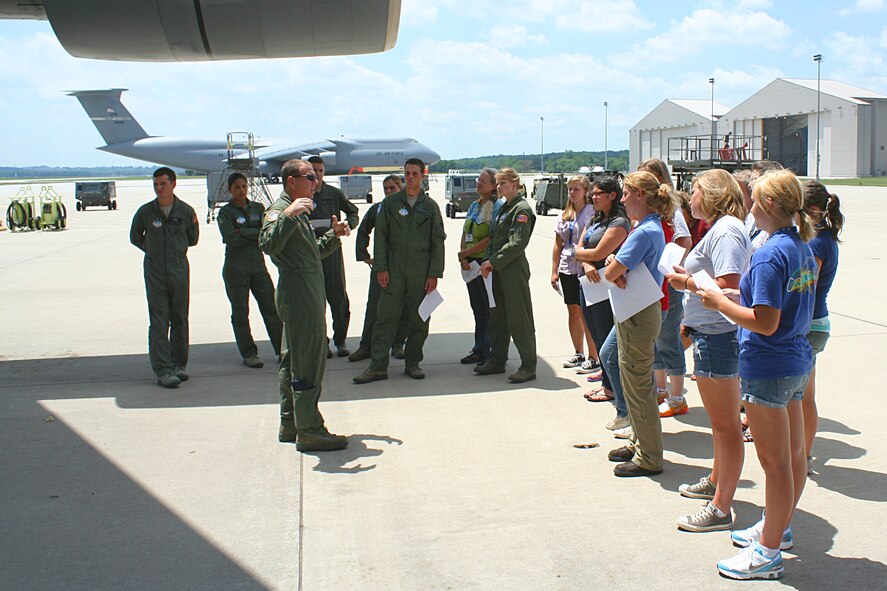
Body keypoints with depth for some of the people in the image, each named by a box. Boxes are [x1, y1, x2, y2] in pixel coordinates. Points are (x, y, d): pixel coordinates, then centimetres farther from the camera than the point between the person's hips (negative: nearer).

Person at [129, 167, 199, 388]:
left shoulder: (186, 211, 2)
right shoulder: (145, 212, 1)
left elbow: (192, 239, 15)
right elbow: (135, 237, 16)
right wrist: (153, 250, 10)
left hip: (179, 269, 1)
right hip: (154, 272, -1)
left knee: (179, 319, 7)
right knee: (159, 322, -5)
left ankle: (178, 364, 18)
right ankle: (163, 370, -5)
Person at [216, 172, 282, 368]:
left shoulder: (258, 208, 11)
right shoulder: (225, 212, 0)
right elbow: (231, 240, -13)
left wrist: (244, 232, -12)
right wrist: (256, 234, -8)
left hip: (258, 264, 3)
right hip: (236, 269, -3)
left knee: (271, 308, -1)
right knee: (240, 313, 1)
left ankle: (282, 350, 3)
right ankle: (249, 354, 10)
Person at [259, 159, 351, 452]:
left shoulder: (298, 213, 21)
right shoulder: (279, 210, -11)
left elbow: (313, 252, 28)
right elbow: (269, 244, -30)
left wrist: (333, 235, 15)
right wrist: (288, 215, -39)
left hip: (307, 298, 11)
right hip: (299, 298, -11)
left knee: (294, 362, 15)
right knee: (308, 364, -7)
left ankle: (290, 424, 24)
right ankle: (309, 431, -2)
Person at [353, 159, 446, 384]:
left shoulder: (430, 206, 7)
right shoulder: (390, 202, 7)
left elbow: (437, 242, 5)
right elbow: (381, 236, 4)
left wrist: (434, 274, -3)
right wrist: (380, 268, -4)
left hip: (421, 272, 0)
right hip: (394, 271, 0)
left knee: (419, 321, 5)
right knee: (386, 318, -3)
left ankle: (412, 363, 17)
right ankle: (378, 366, 0)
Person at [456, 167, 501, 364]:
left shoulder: (498, 206, -10)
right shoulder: (474, 205, 14)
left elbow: (492, 238, -17)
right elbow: (465, 234, 12)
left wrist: (466, 252, -12)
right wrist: (463, 258, -4)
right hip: (471, 264, 7)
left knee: (489, 309, -1)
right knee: (478, 309, 13)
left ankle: (491, 353, 7)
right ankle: (479, 350, 22)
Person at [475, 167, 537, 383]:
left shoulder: (522, 209, -11)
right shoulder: (503, 208, 16)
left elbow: (517, 244, -18)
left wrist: (493, 262, -15)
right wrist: (489, 263, 3)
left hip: (514, 270, -9)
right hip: (498, 270, 9)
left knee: (519, 320, -5)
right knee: (497, 317, 14)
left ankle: (528, 367, 0)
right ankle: (497, 361, 23)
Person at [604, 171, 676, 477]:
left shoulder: (644, 232, -21)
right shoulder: (653, 228, 11)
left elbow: (610, 274, -24)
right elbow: (614, 270, 11)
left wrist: (614, 270, -3)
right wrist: (617, 265, -11)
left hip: (638, 316, -10)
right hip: (637, 311, 10)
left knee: (637, 386, -1)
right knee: (635, 383, 19)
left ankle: (648, 458, 9)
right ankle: (639, 443, 31)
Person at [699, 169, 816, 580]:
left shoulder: (770, 254, -22)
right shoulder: (803, 249, 7)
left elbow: (765, 323, -26)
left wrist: (721, 303, -14)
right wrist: (746, 296, 12)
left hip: (767, 368, -10)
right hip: (798, 363, 10)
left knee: (775, 461, -1)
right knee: (793, 453, 19)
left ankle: (768, 553, 10)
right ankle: (779, 527, 37)